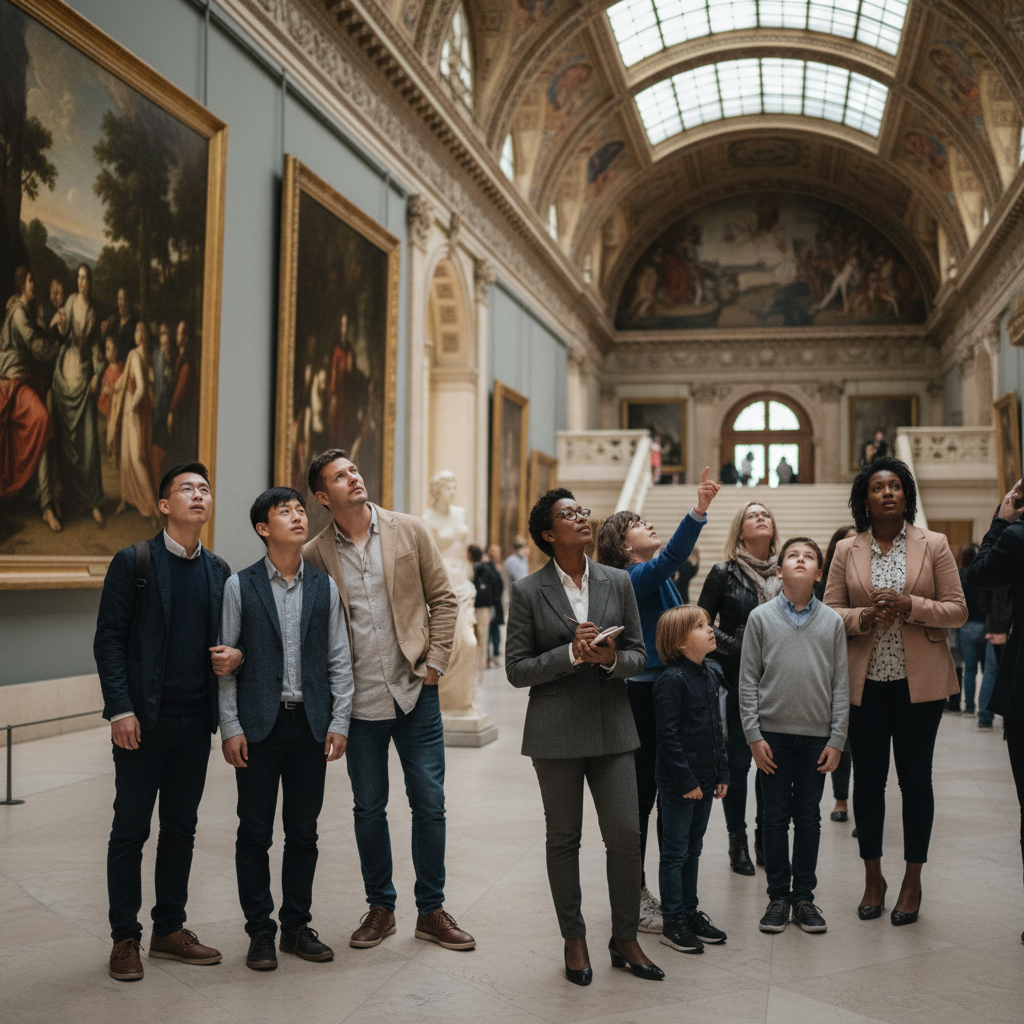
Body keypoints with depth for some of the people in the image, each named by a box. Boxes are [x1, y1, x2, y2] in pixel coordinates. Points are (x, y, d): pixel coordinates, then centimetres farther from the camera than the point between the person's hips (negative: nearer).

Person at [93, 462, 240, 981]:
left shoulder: (218, 570, 10)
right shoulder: (132, 562, -4)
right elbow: (108, 639, -7)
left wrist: (235, 655, -5)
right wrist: (120, 709, -14)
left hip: (195, 722, 5)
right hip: (143, 720, -5)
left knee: (181, 827, 12)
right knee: (130, 829, 3)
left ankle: (170, 929, 24)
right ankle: (124, 938, 15)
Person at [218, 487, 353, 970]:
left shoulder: (325, 586, 7)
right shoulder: (240, 586, 0)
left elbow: (339, 659, 8)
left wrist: (339, 722, 1)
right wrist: (230, 727, -6)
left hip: (311, 725, 2)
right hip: (259, 725, -2)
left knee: (303, 832, 9)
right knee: (255, 832, 4)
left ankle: (297, 926, 22)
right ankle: (260, 931, 17)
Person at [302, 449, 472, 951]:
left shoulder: (409, 531, 0)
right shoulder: (315, 554, -1)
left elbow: (443, 599, 4)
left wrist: (434, 663, -2)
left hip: (414, 692, 0)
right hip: (359, 700, 0)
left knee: (430, 803, 4)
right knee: (369, 810, 10)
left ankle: (431, 910, 19)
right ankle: (380, 907, 27)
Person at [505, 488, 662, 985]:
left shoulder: (618, 582, 6)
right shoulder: (527, 591, -3)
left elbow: (639, 656, 7)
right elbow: (516, 669, -5)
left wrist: (611, 658, -15)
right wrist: (571, 654, -17)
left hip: (611, 725, 2)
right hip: (556, 731, -2)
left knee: (626, 835, 1)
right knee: (563, 838, 8)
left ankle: (625, 939, 20)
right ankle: (574, 941, 25)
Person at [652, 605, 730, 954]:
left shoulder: (709, 678, 10)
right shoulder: (672, 680, -16)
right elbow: (668, 735, -18)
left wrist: (721, 773, 12)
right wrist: (686, 780, -18)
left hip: (704, 779, 8)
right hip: (678, 783, -8)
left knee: (693, 849, 17)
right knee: (675, 852, 2)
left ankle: (690, 911, 28)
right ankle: (673, 922, 11)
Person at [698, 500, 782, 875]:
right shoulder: (724, 573, -1)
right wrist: (737, 647, -11)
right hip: (738, 682, -3)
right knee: (738, 760, 2)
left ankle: (766, 837, 22)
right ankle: (738, 841, 15)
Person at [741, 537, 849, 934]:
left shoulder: (832, 622, 3)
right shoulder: (761, 617, 0)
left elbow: (840, 685, 4)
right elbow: (748, 680, 1)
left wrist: (837, 740, -1)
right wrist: (753, 735, -5)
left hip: (816, 734, 1)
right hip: (773, 733, -1)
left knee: (808, 817, 8)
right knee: (776, 816, 5)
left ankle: (804, 896, 19)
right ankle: (778, 896, 17)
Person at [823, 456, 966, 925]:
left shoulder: (933, 545, 2)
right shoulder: (846, 551, 5)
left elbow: (958, 610, -1)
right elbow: (829, 612, 5)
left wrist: (910, 607, -17)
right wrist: (864, 617, -15)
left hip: (919, 681, -1)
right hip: (865, 681, 1)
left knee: (915, 779, 4)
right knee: (867, 779, 8)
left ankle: (912, 881, 19)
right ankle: (873, 878, 23)